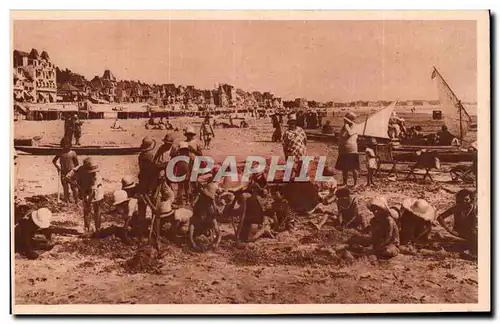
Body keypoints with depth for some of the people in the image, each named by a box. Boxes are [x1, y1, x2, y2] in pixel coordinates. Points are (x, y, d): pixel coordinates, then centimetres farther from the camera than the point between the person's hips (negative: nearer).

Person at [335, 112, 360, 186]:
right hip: (343, 152, 6)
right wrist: (339, 151, 15)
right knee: (344, 168, 11)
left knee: (353, 169, -1)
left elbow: (349, 133, -28)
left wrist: (346, 124, -18)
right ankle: (345, 183, 22)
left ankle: (356, 183, 9)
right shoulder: (343, 129, 12)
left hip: (352, 152, -6)